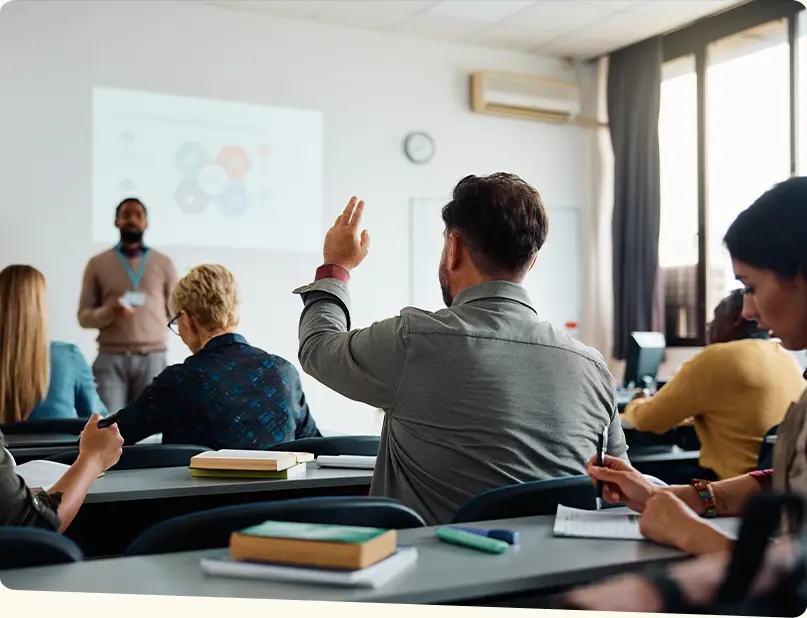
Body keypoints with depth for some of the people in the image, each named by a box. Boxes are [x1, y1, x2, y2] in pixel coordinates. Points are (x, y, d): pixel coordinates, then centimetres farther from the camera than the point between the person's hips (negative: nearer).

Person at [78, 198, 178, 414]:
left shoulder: (164, 263, 10)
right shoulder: (98, 264, 9)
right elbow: (84, 316, 6)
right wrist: (110, 311, -13)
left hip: (152, 358, 1)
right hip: (111, 358, 0)